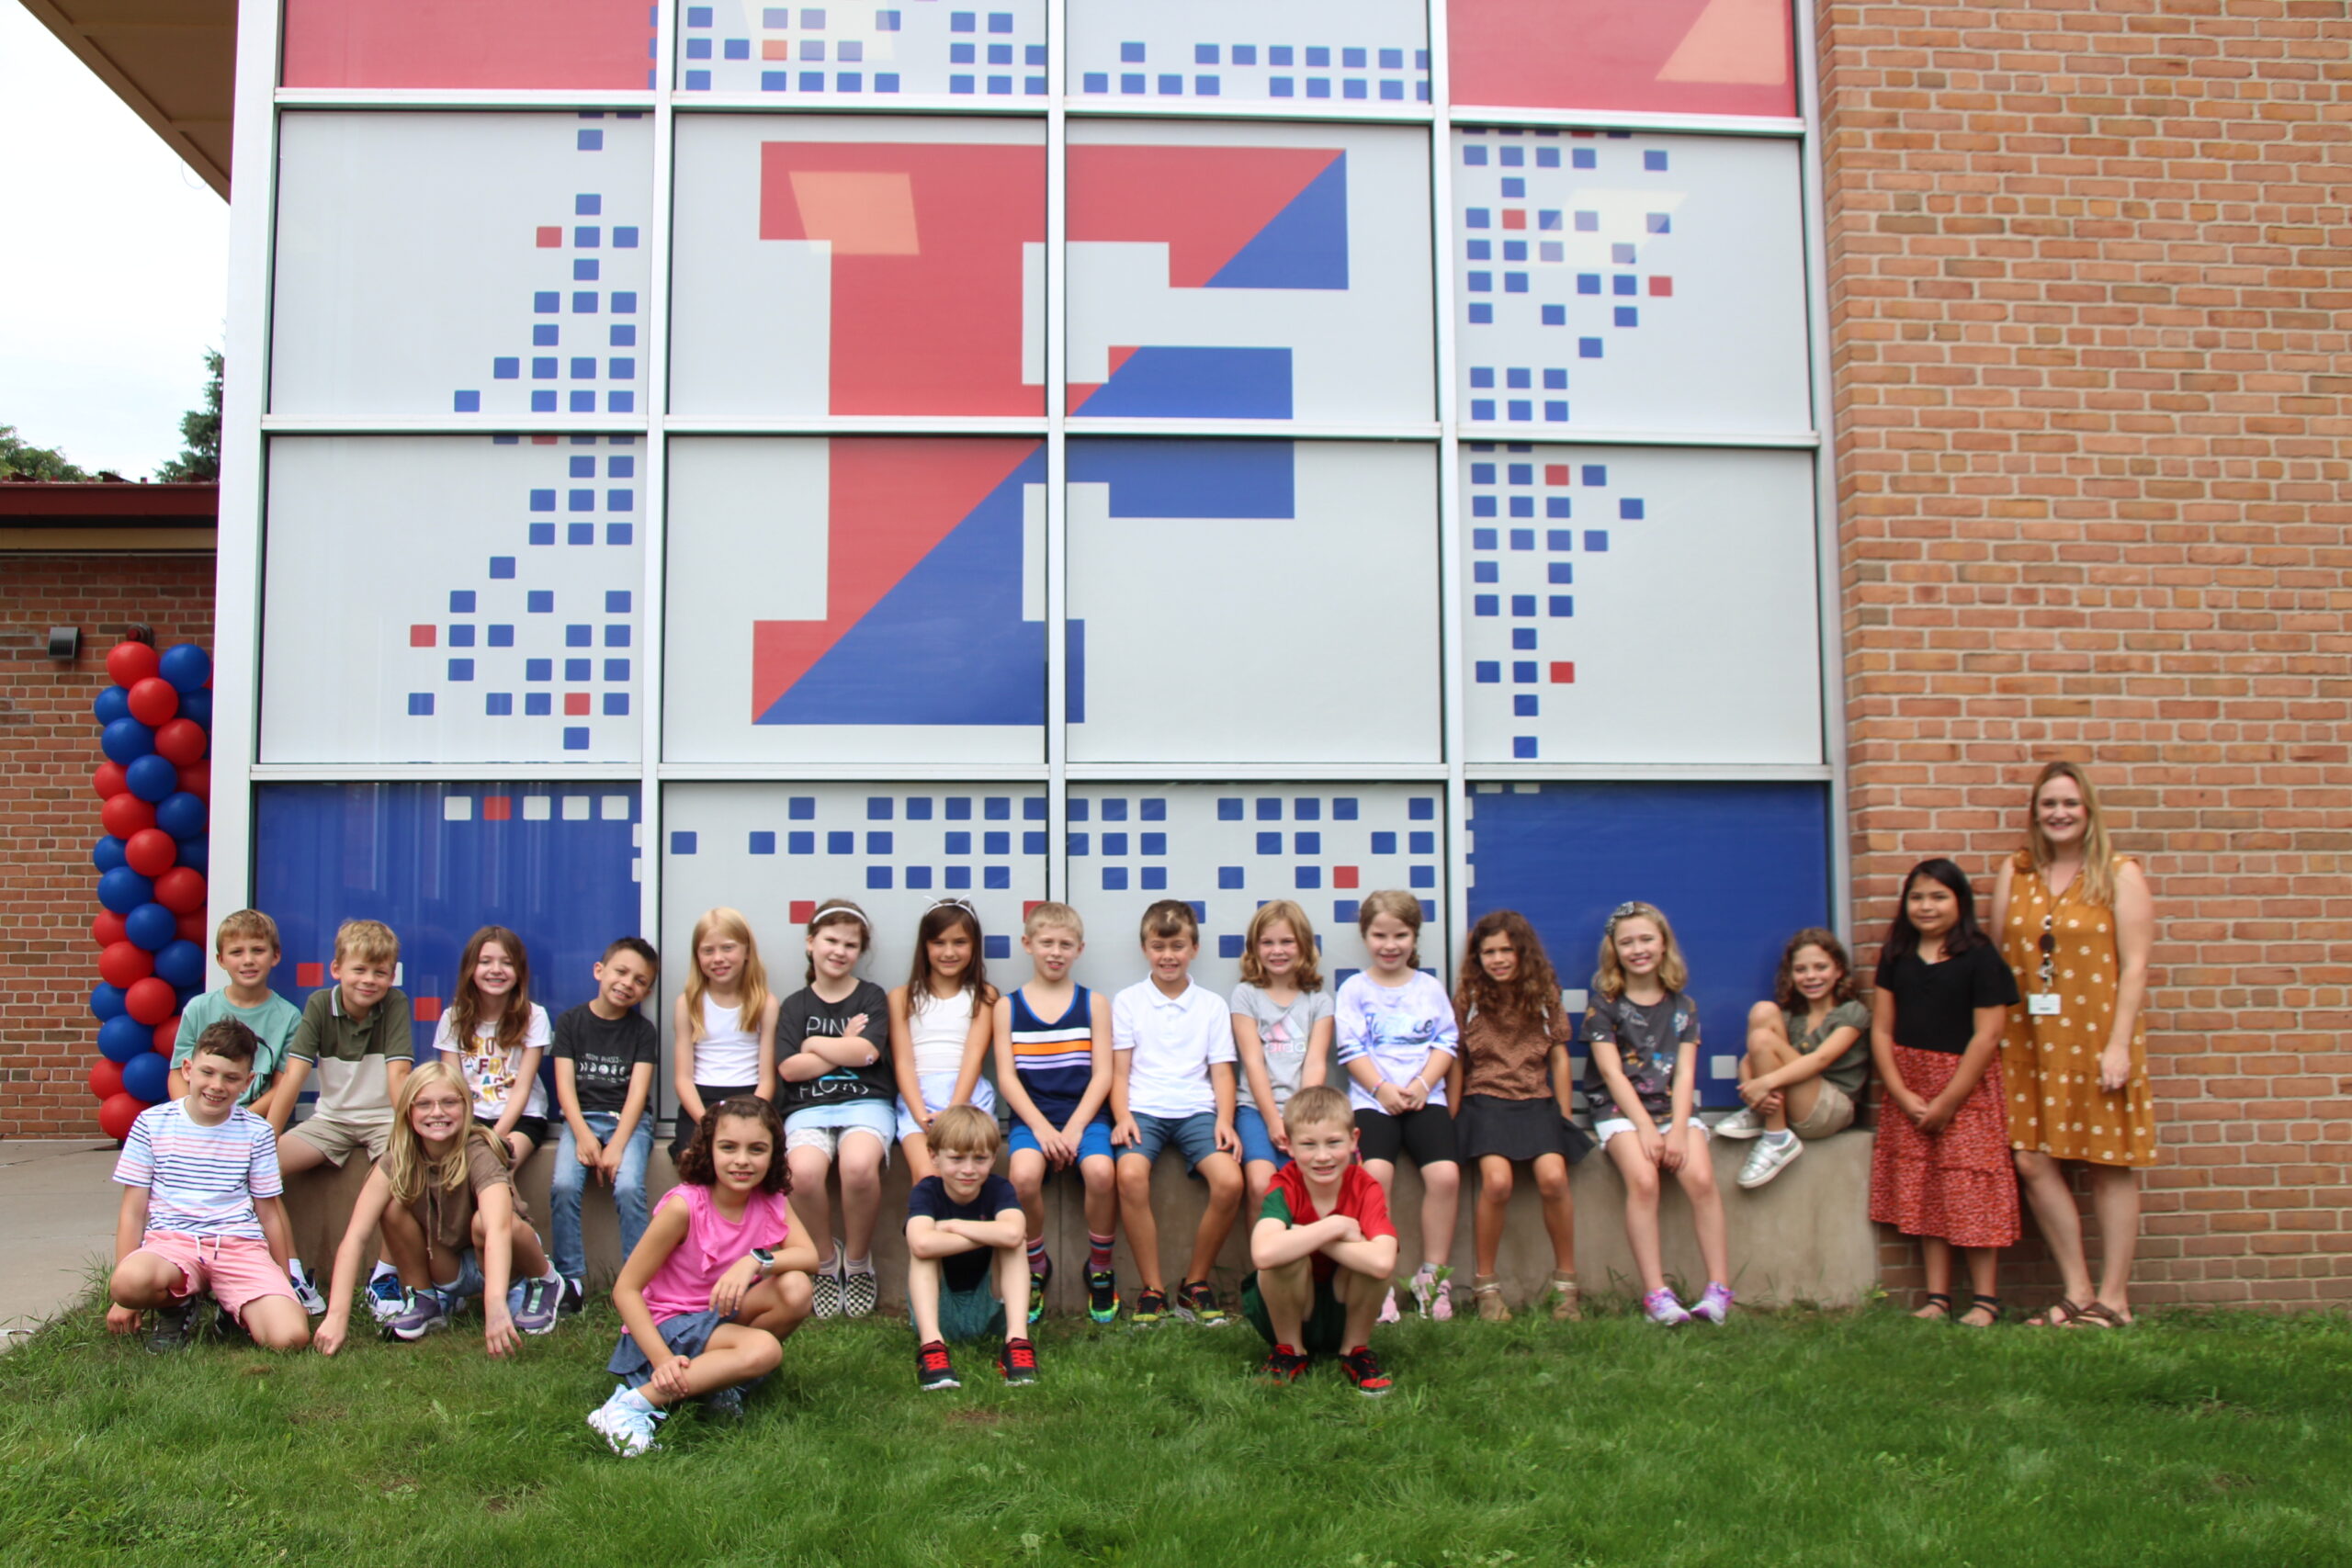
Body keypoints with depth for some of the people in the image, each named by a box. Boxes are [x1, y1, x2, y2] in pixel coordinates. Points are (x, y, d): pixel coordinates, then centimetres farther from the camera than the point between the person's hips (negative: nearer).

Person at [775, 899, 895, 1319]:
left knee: (859, 1165, -35)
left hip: (866, 1101, -1)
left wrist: (814, 1044, 2)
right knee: (805, 1170, -33)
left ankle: (858, 1263, -9)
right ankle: (827, 1264, -6)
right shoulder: (795, 1005, 14)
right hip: (809, 1107, 1)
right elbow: (788, 1068, 0)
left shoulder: (871, 997, 11)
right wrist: (844, 1048, -2)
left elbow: (866, 1052, -7)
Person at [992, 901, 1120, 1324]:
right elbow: (1007, 1076, 1)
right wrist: (1041, 1128, -12)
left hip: (1084, 1114, 0)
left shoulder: (1093, 1004, 9)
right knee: (1024, 1174, -32)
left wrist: (1074, 1127, -12)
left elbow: (1102, 1074, 2)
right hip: (1031, 1117, 0)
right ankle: (1036, 1267, -3)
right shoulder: (1007, 1007, 9)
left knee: (1100, 1171, -31)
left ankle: (1099, 1270, -4)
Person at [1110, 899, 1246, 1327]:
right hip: (1144, 1107, -1)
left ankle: (1195, 1284, -4)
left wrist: (1224, 1120, -7)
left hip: (1196, 1109, 1)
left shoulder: (1212, 1005, 15)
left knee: (1230, 1180, -26)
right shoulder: (1127, 1001, 11)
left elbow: (1221, 1070, 10)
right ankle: (1152, 1288, -17)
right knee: (1131, 1174, -33)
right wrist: (1122, 1116, -10)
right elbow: (1119, 1069, 6)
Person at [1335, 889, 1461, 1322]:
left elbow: (1446, 1042, 7)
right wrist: (1382, 1088, -13)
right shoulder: (1354, 989, 8)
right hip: (1372, 1097, -2)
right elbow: (1352, 1049, 0)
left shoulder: (1431, 988, 14)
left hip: (1425, 1096, 2)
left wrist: (1422, 1084, -9)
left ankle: (1432, 1276, -6)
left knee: (1445, 1173, -22)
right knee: (1375, 1172, -27)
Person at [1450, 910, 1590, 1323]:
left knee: (1553, 1177, -25)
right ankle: (1485, 1284, -9)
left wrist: (1564, 1119, 6)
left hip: (1537, 1100, 1)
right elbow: (1456, 1062, 8)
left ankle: (1565, 1280, -4)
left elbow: (1559, 1059, 11)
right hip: (1485, 1099, -1)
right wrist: (1451, 1119, 3)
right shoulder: (1469, 996, 5)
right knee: (1497, 1180, -27)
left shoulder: (1545, 995, 8)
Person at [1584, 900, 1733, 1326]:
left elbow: (1684, 1073, 3)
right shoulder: (1604, 1005, 3)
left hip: (1673, 1107, 3)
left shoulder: (1683, 1007, 11)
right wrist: (1646, 1128, -15)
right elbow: (1612, 1072, -5)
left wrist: (1678, 1128, -12)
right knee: (1642, 1180, -28)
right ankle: (1655, 1293, -27)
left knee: (1701, 1178, -23)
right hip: (1620, 1108, -2)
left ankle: (1719, 1288, -18)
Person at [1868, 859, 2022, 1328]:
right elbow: (1881, 1030, 5)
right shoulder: (1896, 956, 7)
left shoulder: (1980, 958, -7)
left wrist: (1946, 1102, -13)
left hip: (1966, 1088, -4)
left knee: (1971, 1192, -4)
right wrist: (1903, 1095, -6)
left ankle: (1984, 1299, 6)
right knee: (1923, 1193, 6)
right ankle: (1937, 1297, 12)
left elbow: (1986, 1036, -11)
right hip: (1908, 1090, 4)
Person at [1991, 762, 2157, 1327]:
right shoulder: (2015, 873, 10)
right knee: (2033, 1162, 1)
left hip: (2096, 1040, -3)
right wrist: (1995, 1037, 4)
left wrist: (2120, 1044, -12)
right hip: (2030, 1042, 4)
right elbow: (2000, 958, 10)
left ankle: (2113, 1298, 13)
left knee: (2110, 1165, 3)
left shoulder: (2120, 875, 0)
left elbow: (2134, 966, -5)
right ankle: (2077, 1290, 15)